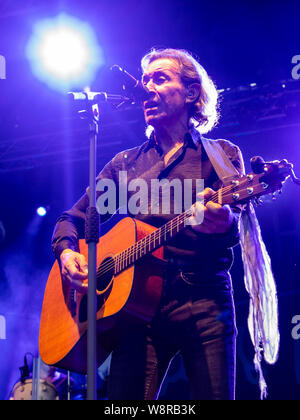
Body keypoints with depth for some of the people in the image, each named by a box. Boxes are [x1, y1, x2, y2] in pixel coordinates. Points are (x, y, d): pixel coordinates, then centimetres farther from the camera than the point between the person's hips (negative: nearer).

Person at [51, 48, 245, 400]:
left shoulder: (221, 154, 12)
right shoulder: (125, 163, 21)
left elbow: (237, 224, -3)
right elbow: (73, 218, 22)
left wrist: (224, 222, -29)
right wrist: (67, 252, -1)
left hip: (203, 302, -2)